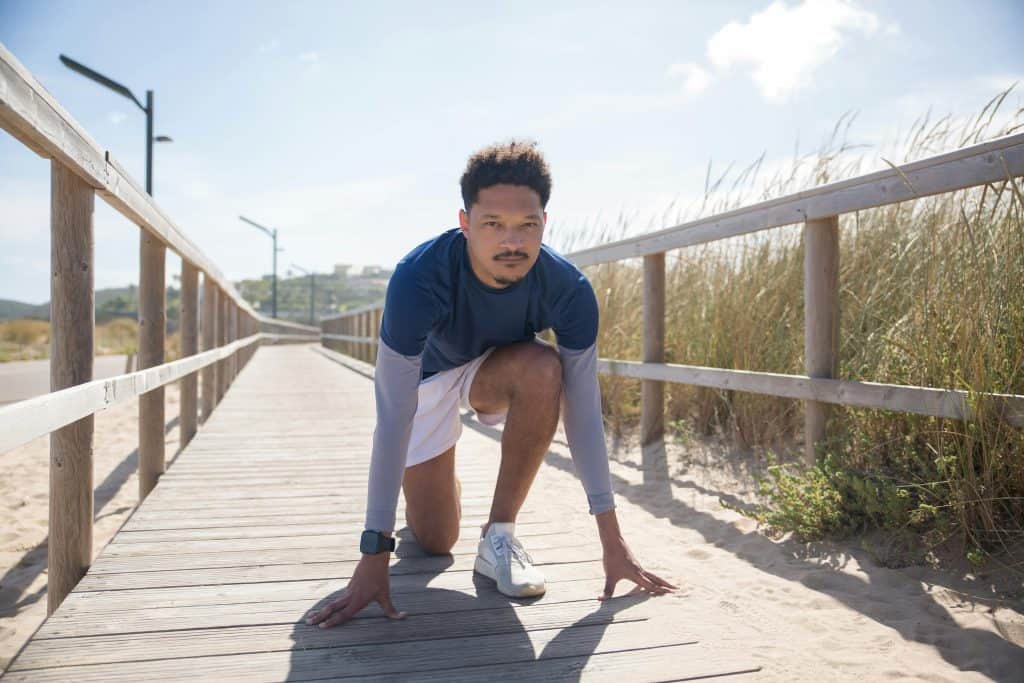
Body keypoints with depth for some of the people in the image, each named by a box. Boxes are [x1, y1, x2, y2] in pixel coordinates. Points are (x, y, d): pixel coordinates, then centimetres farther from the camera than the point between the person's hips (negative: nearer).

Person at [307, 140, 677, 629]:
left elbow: (583, 411, -25)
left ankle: (499, 535, -18)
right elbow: (393, 417, -38)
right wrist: (374, 554, -38)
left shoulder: (568, 289, -31)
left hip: (496, 372, 2)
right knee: (434, 541, -1)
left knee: (544, 369, -35)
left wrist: (611, 540, -25)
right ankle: (438, 478, 36)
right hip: (426, 376, -1)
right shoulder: (418, 277, -38)